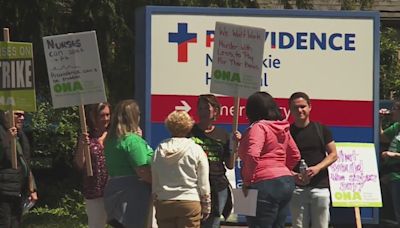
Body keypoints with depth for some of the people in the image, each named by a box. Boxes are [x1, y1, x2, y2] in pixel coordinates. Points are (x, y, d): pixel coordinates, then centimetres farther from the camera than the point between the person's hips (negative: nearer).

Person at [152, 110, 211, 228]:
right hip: (190, 202, -3)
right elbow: (203, 183, -2)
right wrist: (206, 206, 6)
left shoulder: (160, 150, 3)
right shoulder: (196, 150, -5)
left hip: (163, 203, 3)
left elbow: (154, 181, 6)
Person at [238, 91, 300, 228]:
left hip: (266, 185, -9)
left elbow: (253, 155, -24)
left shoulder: (258, 127, -11)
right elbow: (295, 155, 22)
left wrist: (247, 181, -15)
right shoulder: (282, 128, 15)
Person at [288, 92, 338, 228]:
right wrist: (293, 175, -14)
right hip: (297, 188, 0)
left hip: (320, 186, 0)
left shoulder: (321, 130, 8)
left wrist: (317, 168, -11)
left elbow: (333, 155, 6)